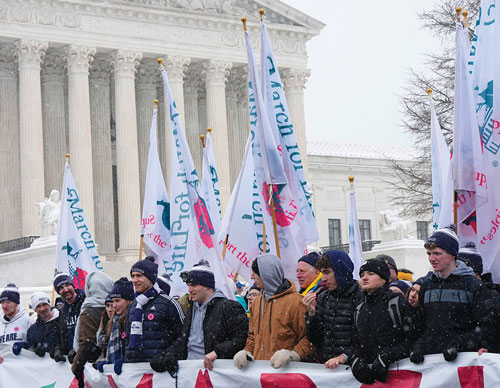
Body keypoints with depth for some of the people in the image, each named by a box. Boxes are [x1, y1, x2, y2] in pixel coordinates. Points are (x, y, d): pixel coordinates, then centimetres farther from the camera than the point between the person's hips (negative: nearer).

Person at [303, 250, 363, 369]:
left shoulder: (359, 297, -8)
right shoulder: (323, 298, 14)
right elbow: (315, 341, 14)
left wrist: (344, 357, -19)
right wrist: (311, 313, 2)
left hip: (351, 365, -6)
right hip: (325, 366, 6)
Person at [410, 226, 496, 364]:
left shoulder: (474, 285, 2)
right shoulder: (426, 286, 17)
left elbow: (485, 328, -4)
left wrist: (458, 344, -14)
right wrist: (419, 346, 2)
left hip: (463, 359, -4)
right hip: (429, 359, 4)